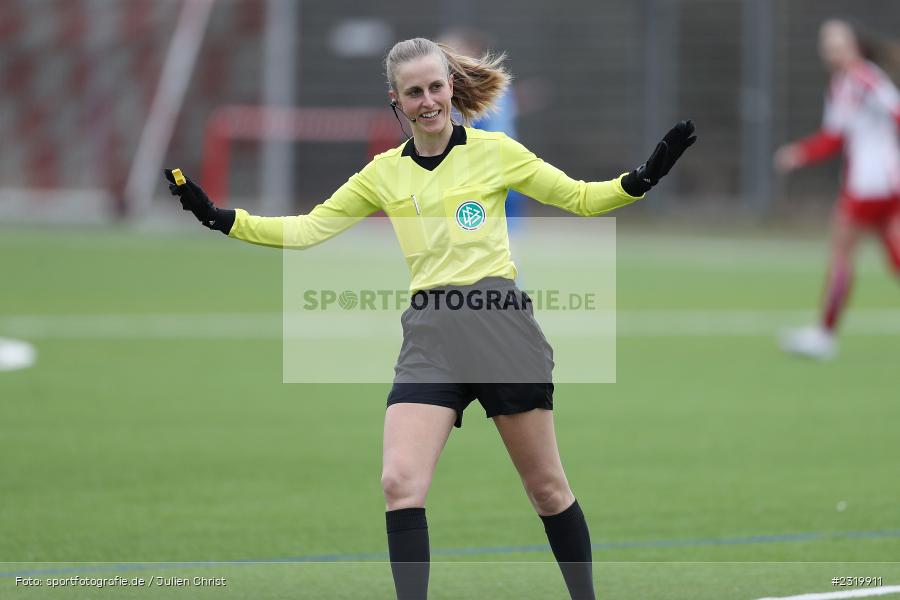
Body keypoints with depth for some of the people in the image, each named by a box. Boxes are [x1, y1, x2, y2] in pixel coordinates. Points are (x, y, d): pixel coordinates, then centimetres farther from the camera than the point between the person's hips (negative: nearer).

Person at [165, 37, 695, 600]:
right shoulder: (385, 173, 11)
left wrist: (645, 177, -9)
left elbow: (582, 199, 8)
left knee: (547, 485, 5)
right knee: (400, 484, -14)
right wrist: (220, 217, -1)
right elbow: (308, 228, 9)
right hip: (431, 338, 2)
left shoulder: (494, 151, 3)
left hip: (501, 324, -2)